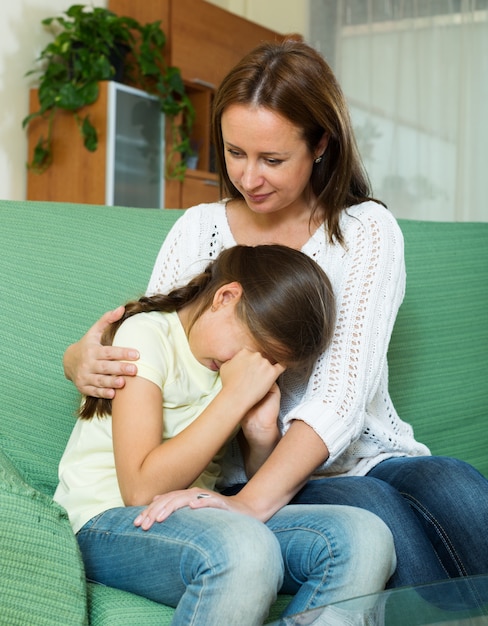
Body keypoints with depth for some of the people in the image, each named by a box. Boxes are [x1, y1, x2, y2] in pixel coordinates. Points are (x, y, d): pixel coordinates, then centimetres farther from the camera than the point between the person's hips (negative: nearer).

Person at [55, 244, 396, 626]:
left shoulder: (239, 365, 9)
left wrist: (264, 432, -8)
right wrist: (235, 396, -20)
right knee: (246, 550, -40)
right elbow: (142, 490, -21)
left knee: (365, 537, -18)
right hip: (107, 523, -6)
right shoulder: (146, 335, -11)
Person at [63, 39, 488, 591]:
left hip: (366, 456, 0)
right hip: (246, 474, 0)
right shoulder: (199, 230, 7)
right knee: (373, 510, -33)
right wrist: (82, 362, -17)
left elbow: (341, 395, -15)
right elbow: (141, 352, 8)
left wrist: (252, 502, -30)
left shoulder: (367, 230, -2)